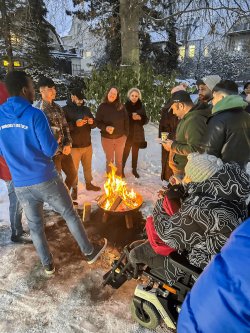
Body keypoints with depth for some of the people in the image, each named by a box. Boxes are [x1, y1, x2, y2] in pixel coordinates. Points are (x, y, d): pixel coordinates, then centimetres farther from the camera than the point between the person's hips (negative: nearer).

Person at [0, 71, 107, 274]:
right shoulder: (34, 114, -15)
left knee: (35, 225, 18)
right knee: (70, 215, 13)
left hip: (20, 185, 5)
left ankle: (47, 265, 35)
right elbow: (50, 150, -15)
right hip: (45, 179, -4)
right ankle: (89, 252, 29)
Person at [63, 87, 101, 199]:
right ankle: (74, 189, 22)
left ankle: (89, 184, 37)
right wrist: (75, 124, -26)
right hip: (74, 146, -5)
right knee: (74, 169, 5)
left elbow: (94, 124, 15)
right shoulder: (65, 109, -7)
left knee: (88, 166, 19)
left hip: (87, 144, 5)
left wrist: (92, 122, -8)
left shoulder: (86, 109, 11)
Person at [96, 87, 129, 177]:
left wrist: (126, 134, -1)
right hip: (107, 138, -1)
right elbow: (97, 122, -5)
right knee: (109, 160, 12)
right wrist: (105, 128, -23)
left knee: (119, 160, 16)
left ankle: (119, 176, 34)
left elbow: (126, 121, 2)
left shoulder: (121, 107, -3)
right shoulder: (102, 107, -6)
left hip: (120, 138, 2)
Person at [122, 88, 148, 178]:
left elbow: (146, 120, 4)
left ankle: (134, 169, 26)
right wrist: (131, 117, -19)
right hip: (127, 133, -3)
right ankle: (121, 169, 14)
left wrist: (140, 118, -15)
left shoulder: (141, 106, 4)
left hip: (137, 133, 3)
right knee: (126, 152, -4)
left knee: (135, 152, 12)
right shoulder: (125, 106, -5)